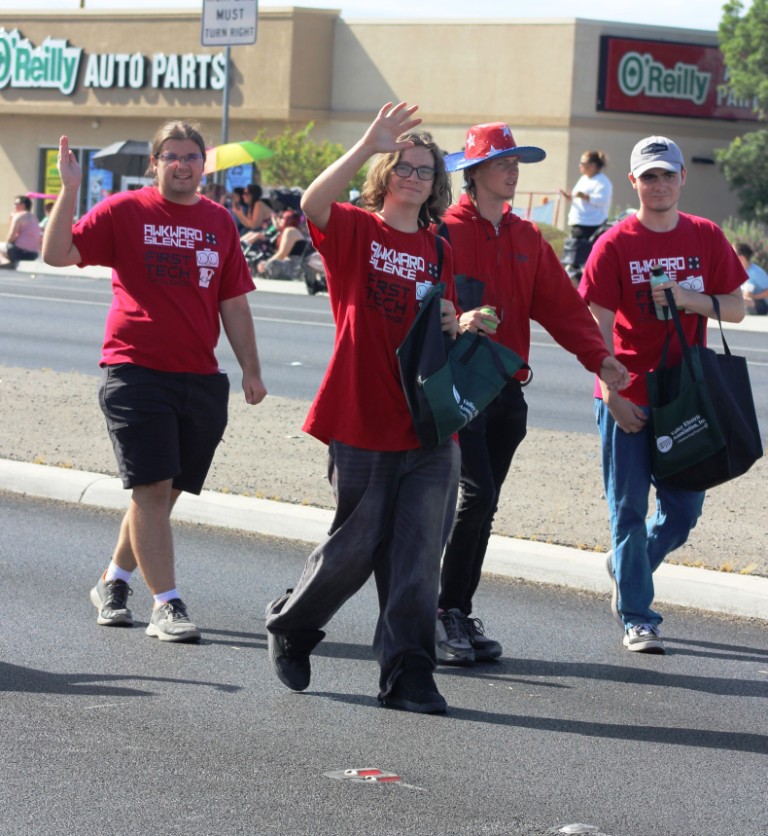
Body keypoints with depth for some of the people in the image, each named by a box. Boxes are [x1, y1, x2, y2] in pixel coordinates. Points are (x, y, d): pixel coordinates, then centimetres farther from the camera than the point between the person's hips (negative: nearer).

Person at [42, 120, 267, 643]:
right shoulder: (125, 211, -1)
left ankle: (114, 582, 29)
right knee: (153, 488, -9)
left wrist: (251, 369, 11)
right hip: (136, 370, -4)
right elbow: (58, 254, -9)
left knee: (162, 491, 10)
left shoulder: (220, 221, 10)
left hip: (200, 379, 4)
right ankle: (167, 606, -7)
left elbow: (234, 303, 15)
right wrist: (70, 191, -19)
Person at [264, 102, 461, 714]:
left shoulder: (440, 254, 13)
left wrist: (455, 327, -2)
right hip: (364, 419, -4)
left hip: (430, 426, 4)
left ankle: (407, 674, 4)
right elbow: (314, 203, -23)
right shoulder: (355, 230, -1)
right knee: (356, 546, 4)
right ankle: (292, 625, 30)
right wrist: (368, 145, -31)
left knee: (419, 555, -2)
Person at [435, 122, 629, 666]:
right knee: (479, 494, -15)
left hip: (508, 389, 6)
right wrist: (458, 321, -35)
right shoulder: (446, 233, -5)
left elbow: (561, 305, 9)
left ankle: (462, 615, 16)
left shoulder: (527, 239, 14)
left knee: (484, 506, 8)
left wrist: (598, 356, -5)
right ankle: (447, 613, -6)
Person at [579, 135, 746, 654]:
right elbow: (599, 325, -8)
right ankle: (637, 618, 7)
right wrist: (612, 394, -15)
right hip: (628, 399, -3)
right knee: (630, 508, 0)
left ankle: (628, 567, 35)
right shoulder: (615, 245, -5)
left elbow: (737, 308, 5)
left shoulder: (706, 237, 4)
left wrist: (690, 299, -14)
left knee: (685, 507, 9)